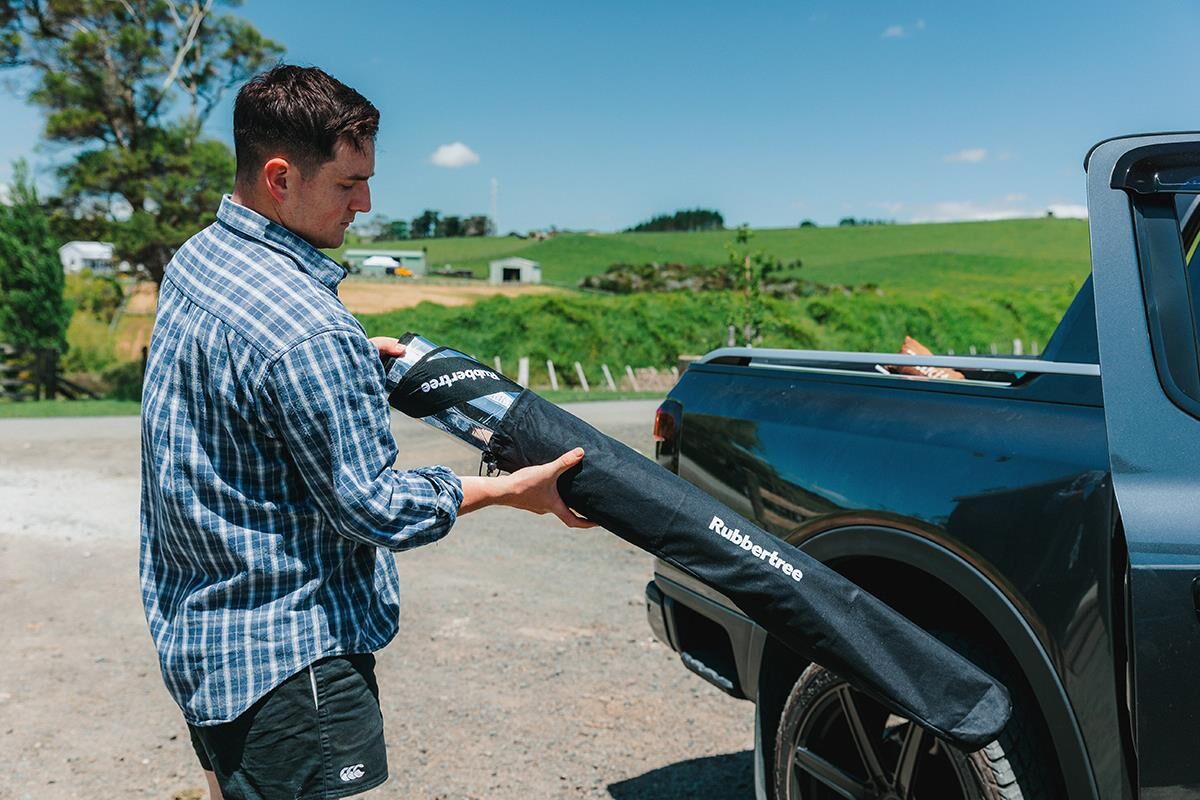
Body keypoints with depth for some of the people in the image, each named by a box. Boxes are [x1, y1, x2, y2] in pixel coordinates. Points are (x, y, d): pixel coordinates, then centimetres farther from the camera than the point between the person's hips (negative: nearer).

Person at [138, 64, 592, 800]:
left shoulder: (194, 259, 3)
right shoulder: (308, 331, -28)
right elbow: (374, 509, -20)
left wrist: (355, 358, 17)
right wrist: (509, 489, -9)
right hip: (286, 657, -10)